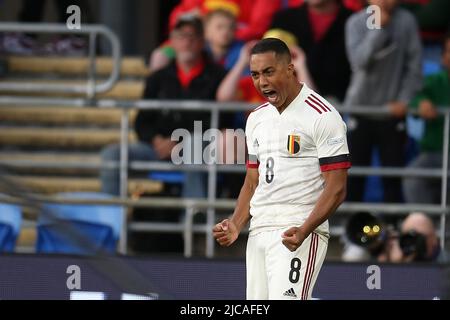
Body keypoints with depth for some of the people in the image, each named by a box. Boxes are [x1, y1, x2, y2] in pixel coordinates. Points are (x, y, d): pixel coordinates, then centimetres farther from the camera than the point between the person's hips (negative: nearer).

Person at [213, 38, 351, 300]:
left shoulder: (322, 116, -8)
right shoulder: (257, 119, 16)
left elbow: (336, 188, -12)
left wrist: (303, 231, -24)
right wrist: (236, 225, 5)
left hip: (299, 236, -8)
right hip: (259, 234, 8)